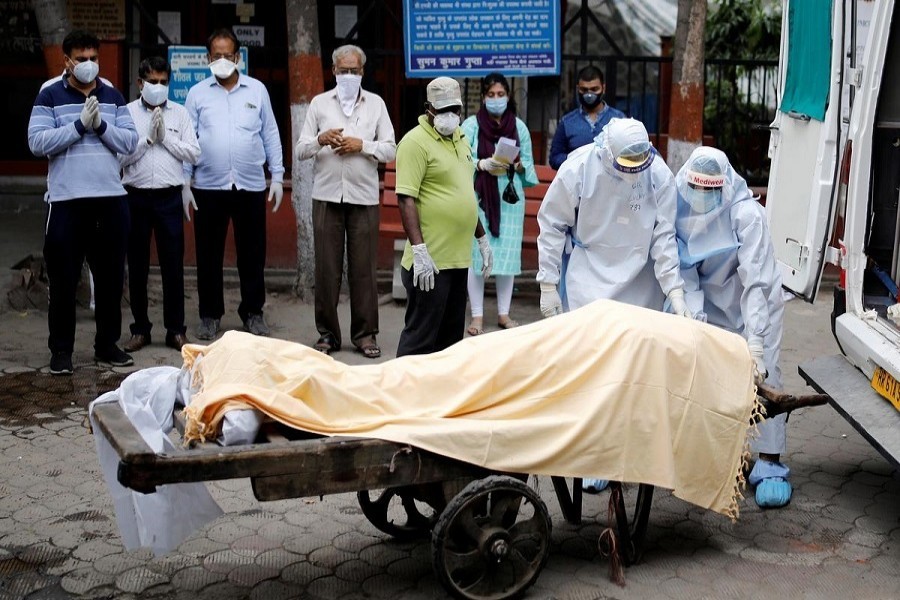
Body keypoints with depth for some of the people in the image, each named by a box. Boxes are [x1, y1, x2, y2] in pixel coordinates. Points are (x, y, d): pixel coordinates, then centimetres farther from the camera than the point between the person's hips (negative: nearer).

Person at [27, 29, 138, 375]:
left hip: (111, 198, 3)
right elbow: (37, 143, -9)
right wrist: (79, 125, -15)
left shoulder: (113, 97, 11)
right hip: (66, 200, -3)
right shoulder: (50, 96, 2)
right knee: (64, 278, 2)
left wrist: (101, 125, -12)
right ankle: (61, 349, 13)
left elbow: (130, 142, 4)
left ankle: (107, 344, 20)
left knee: (111, 275, 9)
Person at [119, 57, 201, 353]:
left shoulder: (180, 113, 7)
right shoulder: (127, 112, 3)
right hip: (136, 196, 0)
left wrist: (166, 136, -8)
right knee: (137, 266, 7)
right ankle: (140, 329, 18)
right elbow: (120, 156, -5)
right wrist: (148, 138, -11)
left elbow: (193, 154, 1)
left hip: (170, 197, 0)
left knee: (173, 265, 2)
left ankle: (175, 329, 11)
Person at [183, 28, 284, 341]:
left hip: (251, 186, 0)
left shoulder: (257, 90, 6)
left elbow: (270, 135, 8)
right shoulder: (197, 93, 5)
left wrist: (277, 176, 4)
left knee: (252, 254, 7)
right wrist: (184, 182, -1)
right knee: (209, 255, 6)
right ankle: (210, 315, 18)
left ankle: (253, 312, 20)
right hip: (209, 187, 0)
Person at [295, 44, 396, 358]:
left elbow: (390, 150, 7)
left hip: (363, 195, 0)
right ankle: (327, 333, 11)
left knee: (364, 267, -1)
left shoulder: (376, 104, 12)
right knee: (327, 267, 1)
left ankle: (365, 333, 8)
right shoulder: (319, 103, 12)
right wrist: (320, 139, -13)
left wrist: (362, 145, -9)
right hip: (327, 195, 0)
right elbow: (300, 150, 7)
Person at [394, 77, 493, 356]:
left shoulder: (460, 139, 15)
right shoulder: (416, 142, -11)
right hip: (430, 260, -8)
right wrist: (419, 250, -24)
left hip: (458, 257, 8)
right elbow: (406, 199, -18)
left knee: (451, 335, 14)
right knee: (421, 335, -5)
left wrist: (482, 239, 22)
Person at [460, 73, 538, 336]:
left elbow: (528, 163, 12)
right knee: (477, 255, -4)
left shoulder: (519, 126, 10)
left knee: (508, 254, 2)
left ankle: (504, 313, 13)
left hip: (510, 199, 2)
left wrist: (518, 166, -9)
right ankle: (477, 316, 5)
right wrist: (483, 165, -18)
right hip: (479, 198, -2)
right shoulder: (471, 125, 2)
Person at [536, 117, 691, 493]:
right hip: (590, 281, -2)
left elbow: (663, 238, -7)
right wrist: (548, 285, -6)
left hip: (641, 286, 2)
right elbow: (551, 226, -6)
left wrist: (676, 293, -13)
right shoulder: (578, 169, -16)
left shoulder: (660, 175, -12)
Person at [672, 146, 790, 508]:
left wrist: (755, 341, -43)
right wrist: (694, 314, -29)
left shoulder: (746, 214, -31)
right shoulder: (681, 210, -18)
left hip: (754, 304, -4)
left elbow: (756, 281, -36)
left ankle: (770, 466, -4)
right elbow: (685, 269, -15)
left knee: (761, 375, -10)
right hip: (710, 303, 4)